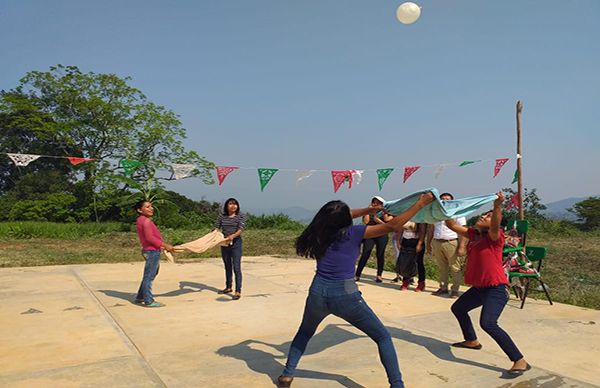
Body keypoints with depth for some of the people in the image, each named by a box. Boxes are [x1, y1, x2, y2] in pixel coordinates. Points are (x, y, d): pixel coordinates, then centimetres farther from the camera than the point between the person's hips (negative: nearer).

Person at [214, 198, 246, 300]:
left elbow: (240, 229, -16)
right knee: (227, 267, 17)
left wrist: (233, 235, -35)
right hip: (224, 243, 5)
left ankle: (238, 291, -9)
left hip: (236, 243, -5)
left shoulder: (241, 217, -3)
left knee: (236, 267, -10)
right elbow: (216, 228, 4)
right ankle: (228, 287, 32)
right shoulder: (222, 216, 8)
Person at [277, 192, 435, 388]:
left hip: (318, 293, 4)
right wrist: (421, 203, -4)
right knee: (383, 337, 13)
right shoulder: (352, 233, -7)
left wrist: (368, 210, 30)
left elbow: (340, 218, 28)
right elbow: (392, 225, -9)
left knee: (304, 333, 31)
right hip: (346, 296, -4)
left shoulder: (320, 232, 6)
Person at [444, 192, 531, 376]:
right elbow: (452, 225, 7)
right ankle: (471, 340, 47)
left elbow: (495, 225, -37)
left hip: (496, 288, -9)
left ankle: (520, 361, -18)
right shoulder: (473, 234, 6)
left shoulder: (494, 237, -14)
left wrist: (498, 206, -53)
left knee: (488, 323, -27)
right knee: (457, 308, 26)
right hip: (479, 287, 9)